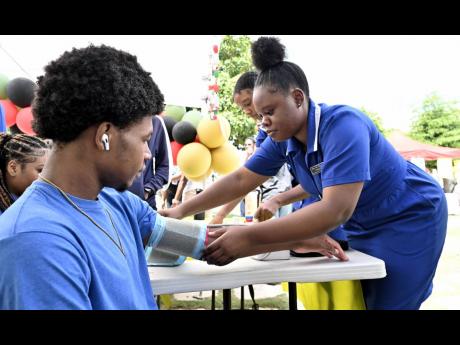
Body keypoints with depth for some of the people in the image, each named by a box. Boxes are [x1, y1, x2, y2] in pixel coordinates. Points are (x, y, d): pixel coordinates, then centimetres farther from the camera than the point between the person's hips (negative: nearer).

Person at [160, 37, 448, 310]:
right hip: (362, 227, 7)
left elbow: (336, 210, -42)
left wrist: (249, 238, -47)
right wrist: (182, 211, -11)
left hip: (409, 219, -6)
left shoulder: (342, 125, -32)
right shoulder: (283, 139, -10)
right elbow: (240, 180, -3)